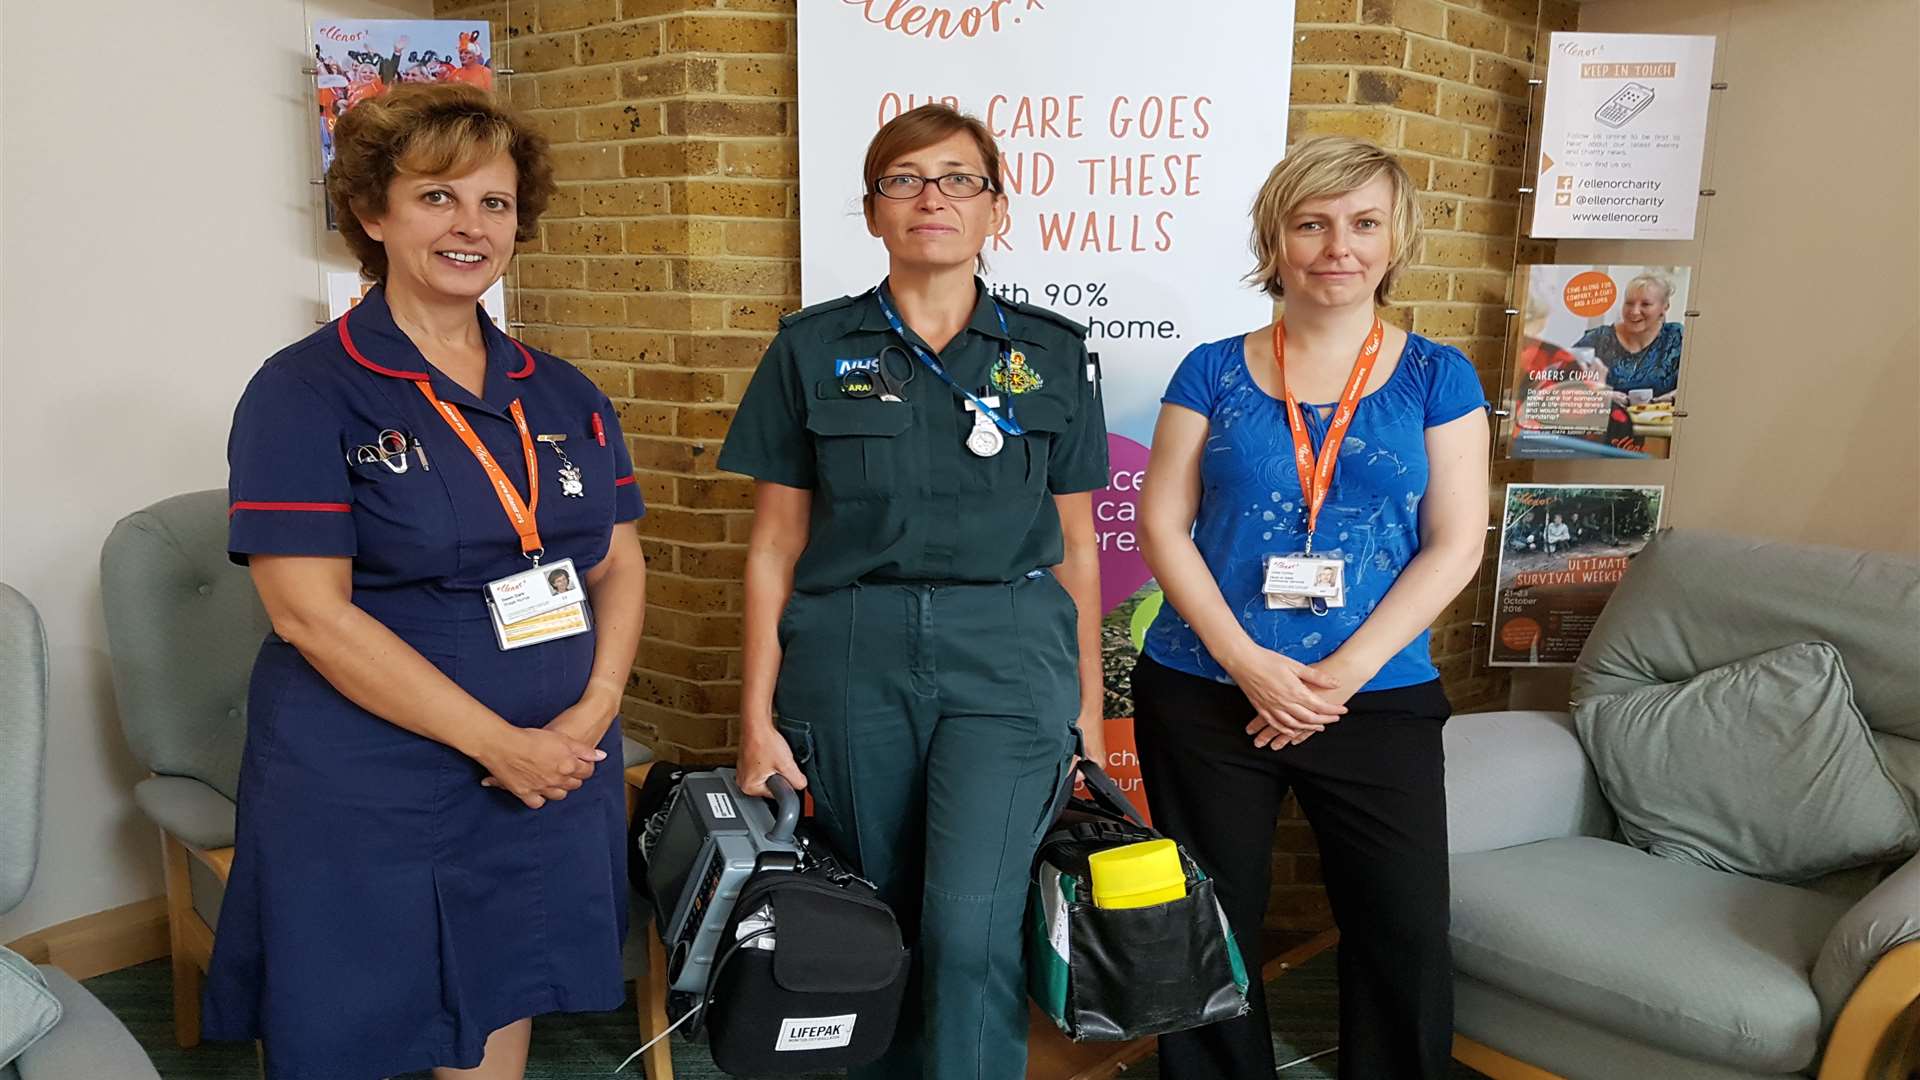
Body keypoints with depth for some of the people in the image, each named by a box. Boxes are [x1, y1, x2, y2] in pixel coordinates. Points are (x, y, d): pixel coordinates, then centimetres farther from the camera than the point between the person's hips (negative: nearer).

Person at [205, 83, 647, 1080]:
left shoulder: (565, 396, 7)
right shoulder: (307, 391, -9)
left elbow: (619, 565, 9)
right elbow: (310, 611, -16)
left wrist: (594, 708, -8)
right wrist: (498, 742, -16)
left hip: (550, 780, 4)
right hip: (365, 799, -4)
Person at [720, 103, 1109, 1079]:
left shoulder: (1051, 353, 6)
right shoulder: (812, 349, 4)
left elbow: (1074, 547, 9)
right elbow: (775, 546, 4)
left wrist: (1088, 706, 9)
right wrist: (758, 713, 0)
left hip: (1009, 658, 0)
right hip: (850, 660, 1)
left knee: (972, 931, -11)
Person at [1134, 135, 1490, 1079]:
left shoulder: (1437, 379, 3)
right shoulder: (1213, 372, 2)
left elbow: (1454, 546, -3)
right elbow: (1162, 526, -2)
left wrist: (1343, 674, -12)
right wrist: (1246, 663, -13)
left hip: (1378, 701, 0)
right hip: (1206, 698, 0)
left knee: (1406, 939, 6)